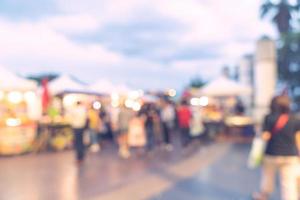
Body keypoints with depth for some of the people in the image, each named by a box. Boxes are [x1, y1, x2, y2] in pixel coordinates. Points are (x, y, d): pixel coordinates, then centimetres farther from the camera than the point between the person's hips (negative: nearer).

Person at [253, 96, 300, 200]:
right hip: (291, 155, 1)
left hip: (273, 153, -1)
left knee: (268, 176, 21)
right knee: (289, 183, 3)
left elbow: (265, 136, -11)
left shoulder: (269, 118, -9)